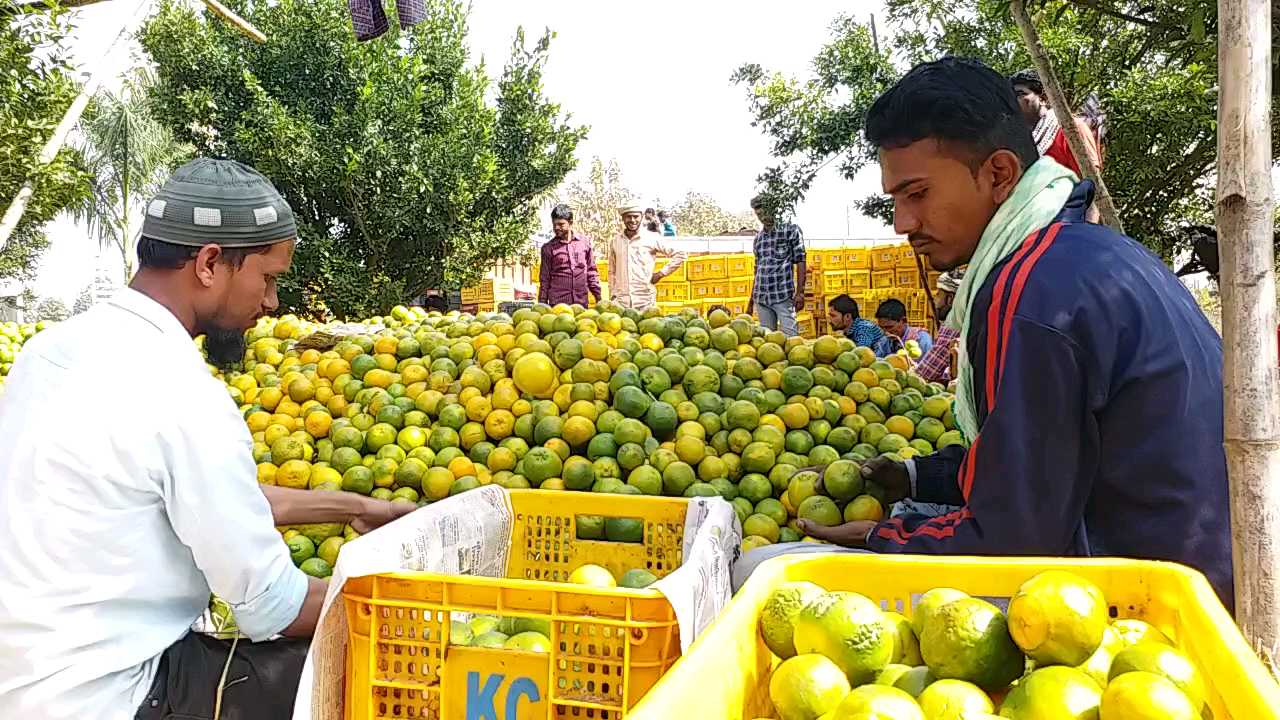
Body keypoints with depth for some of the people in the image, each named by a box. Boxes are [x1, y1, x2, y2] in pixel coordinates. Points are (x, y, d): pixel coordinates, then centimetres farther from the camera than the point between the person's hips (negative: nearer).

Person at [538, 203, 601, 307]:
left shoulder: (585, 242, 7)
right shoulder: (548, 248, 4)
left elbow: (592, 272, 12)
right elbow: (544, 279, 6)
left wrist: (598, 297, 8)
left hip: (581, 302, 1)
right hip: (557, 303, -1)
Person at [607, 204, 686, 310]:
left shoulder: (652, 238, 0)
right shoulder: (615, 242, 11)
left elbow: (679, 256, 2)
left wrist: (661, 273, -1)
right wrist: (612, 296, 14)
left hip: (645, 302, -2)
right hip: (620, 301, 2)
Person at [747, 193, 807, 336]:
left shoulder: (791, 230, 3)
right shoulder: (758, 238, 16)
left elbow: (800, 262, -1)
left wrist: (800, 292, -11)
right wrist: (751, 301, 17)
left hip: (784, 295, -5)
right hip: (761, 297, 5)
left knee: (790, 337, -9)